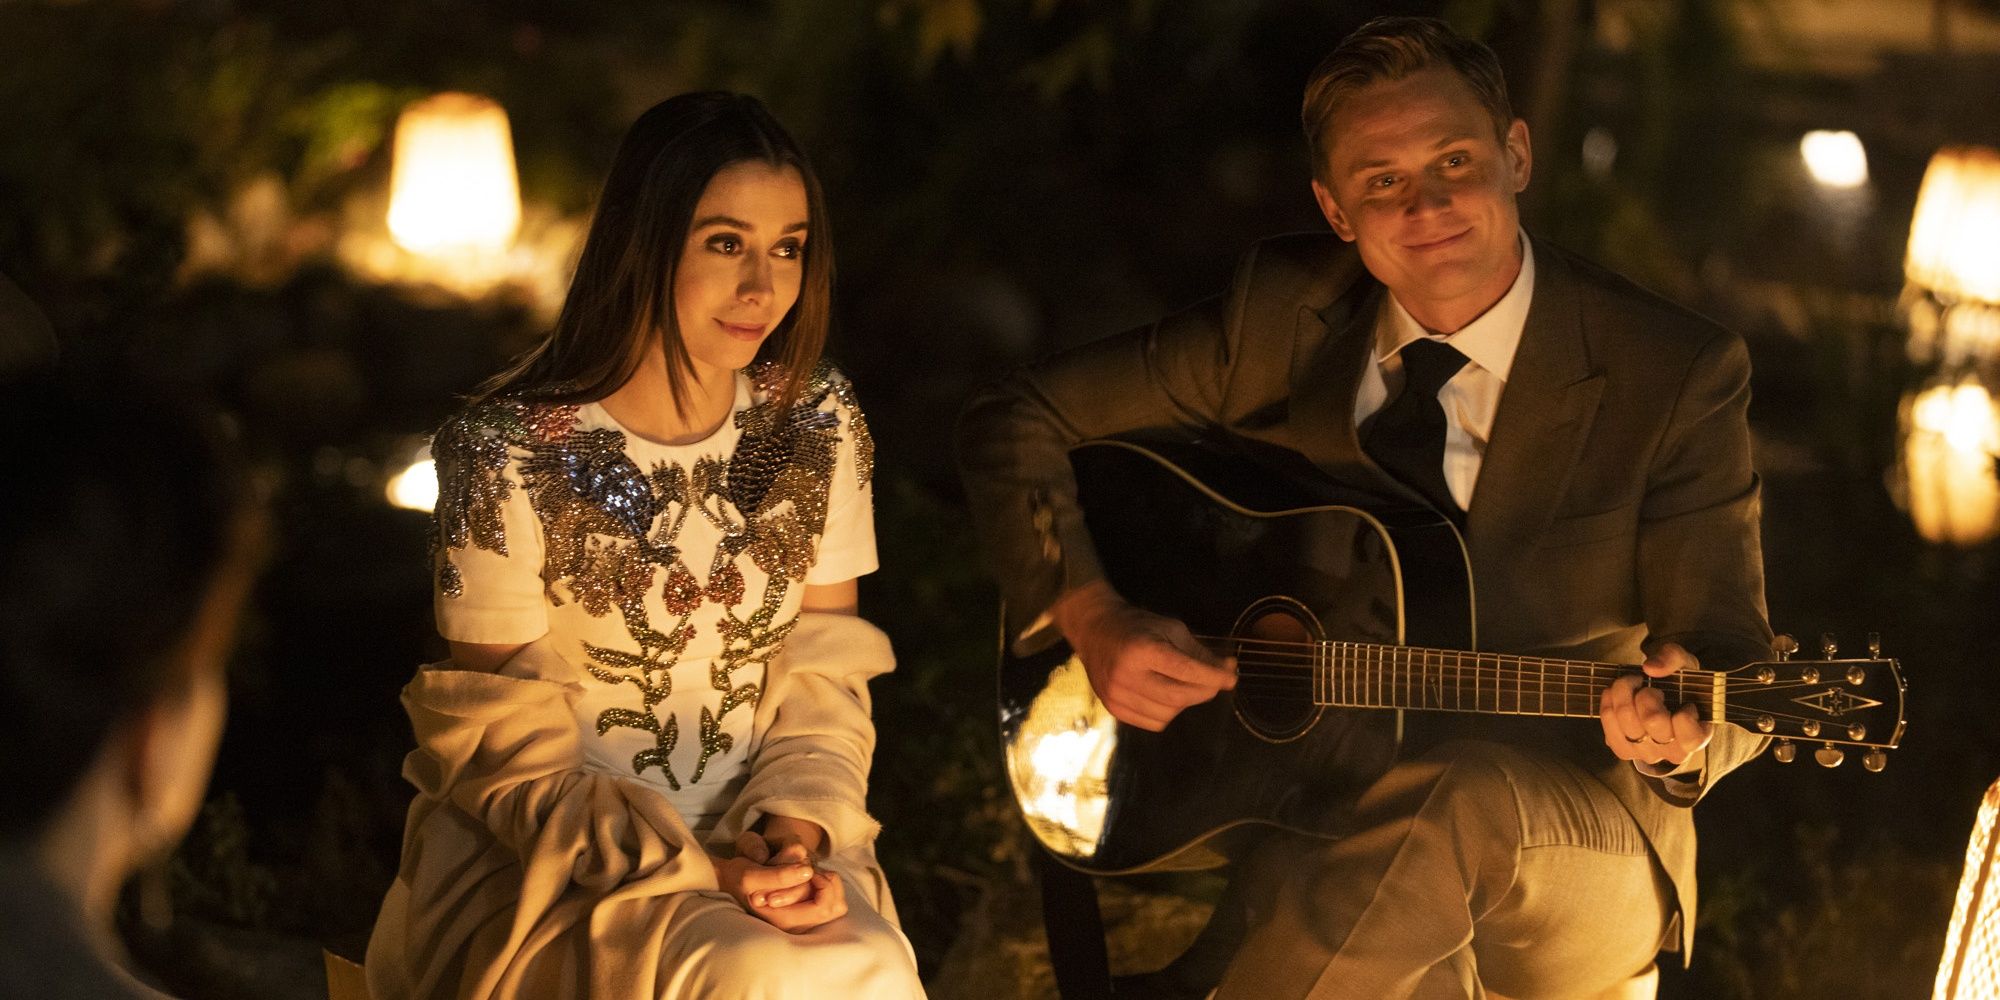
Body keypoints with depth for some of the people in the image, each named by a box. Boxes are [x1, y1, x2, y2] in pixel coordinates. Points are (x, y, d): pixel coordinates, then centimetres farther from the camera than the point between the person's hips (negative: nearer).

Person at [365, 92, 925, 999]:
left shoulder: (816, 421, 2)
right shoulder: (506, 455, -12)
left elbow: (823, 674, 6)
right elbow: (507, 755, -9)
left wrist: (800, 828, -13)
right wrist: (693, 875, -19)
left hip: (757, 833, 4)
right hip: (556, 860, -4)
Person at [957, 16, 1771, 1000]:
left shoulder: (1674, 373, -6)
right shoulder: (1286, 316, 1)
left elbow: (1735, 667, -5)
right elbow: (1015, 419, 6)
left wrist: (1681, 734, -30)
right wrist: (1089, 618, -10)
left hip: (1569, 822, 0)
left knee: (1457, 798, -37)